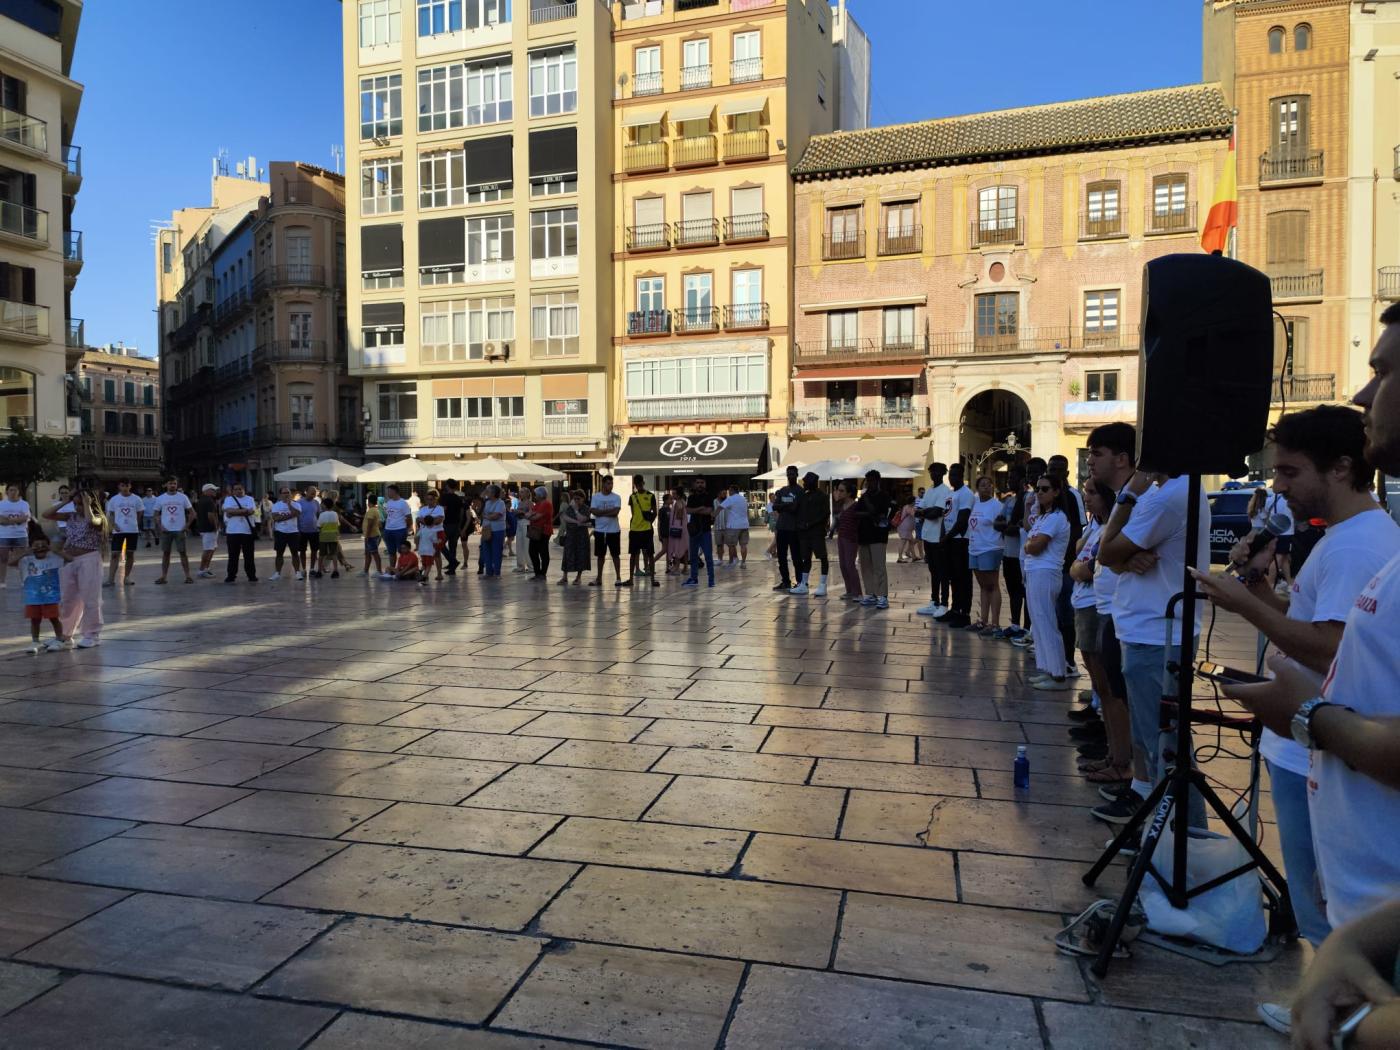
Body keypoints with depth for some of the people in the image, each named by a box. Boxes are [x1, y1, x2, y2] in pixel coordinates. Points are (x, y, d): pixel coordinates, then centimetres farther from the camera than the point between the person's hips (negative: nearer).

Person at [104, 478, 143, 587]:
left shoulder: (136, 499, 2)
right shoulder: (114, 499, 2)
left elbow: (140, 513, 10)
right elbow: (110, 514, 7)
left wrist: (136, 524, 3)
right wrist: (114, 525, -7)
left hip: (133, 530, 1)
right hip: (118, 530, -1)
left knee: (130, 553, 6)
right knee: (115, 554, -3)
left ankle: (127, 577, 16)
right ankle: (111, 579, -3)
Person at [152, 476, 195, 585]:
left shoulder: (183, 497, 0)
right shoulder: (160, 498, 4)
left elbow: (191, 512, 3)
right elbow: (157, 514, 9)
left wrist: (187, 525, -5)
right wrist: (160, 526, -4)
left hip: (180, 530, -2)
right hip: (166, 530, 2)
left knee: (183, 552, -1)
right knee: (165, 553, 6)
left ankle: (188, 575, 2)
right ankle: (163, 576, 10)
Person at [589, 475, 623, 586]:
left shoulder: (616, 497, -1)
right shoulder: (596, 496, 2)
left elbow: (616, 512, -14)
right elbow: (593, 511, -10)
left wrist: (601, 513, -11)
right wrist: (609, 510, -13)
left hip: (613, 530, -2)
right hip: (600, 530, 2)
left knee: (615, 554, 3)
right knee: (600, 555, 10)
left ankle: (618, 578, 9)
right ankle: (599, 578, 18)